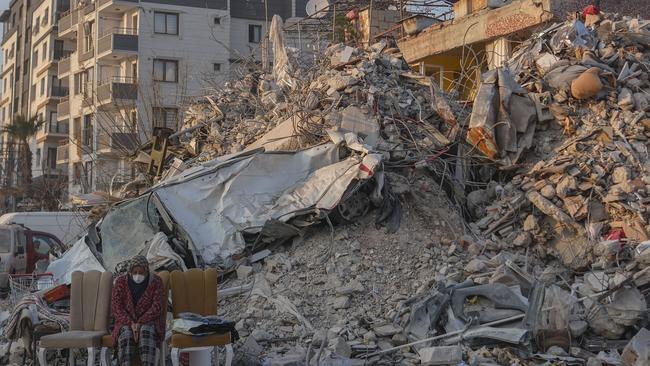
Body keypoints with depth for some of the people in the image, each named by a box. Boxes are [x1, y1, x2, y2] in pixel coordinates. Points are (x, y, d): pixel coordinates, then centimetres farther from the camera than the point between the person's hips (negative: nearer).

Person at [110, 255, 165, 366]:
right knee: (126, 335, -33)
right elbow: (116, 307, -7)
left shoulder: (156, 282, -4)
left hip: (149, 322, -1)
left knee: (146, 331, -36)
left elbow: (157, 307, -12)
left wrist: (140, 323, -24)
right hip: (126, 323, 1)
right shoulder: (121, 282, -1)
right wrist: (131, 324, -21)